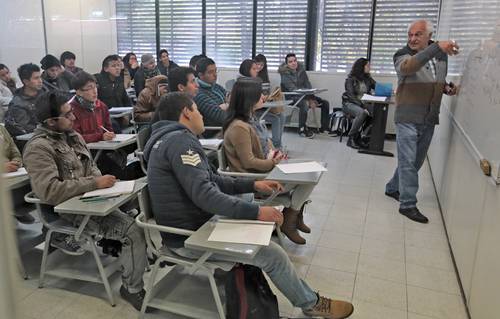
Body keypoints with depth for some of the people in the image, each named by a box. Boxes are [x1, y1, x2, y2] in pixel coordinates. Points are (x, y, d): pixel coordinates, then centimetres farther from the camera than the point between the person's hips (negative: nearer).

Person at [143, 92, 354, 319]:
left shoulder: (171, 139, 14)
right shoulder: (180, 140, -20)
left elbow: (211, 180, 15)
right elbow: (204, 194, -30)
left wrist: (253, 185, 7)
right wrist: (256, 212, -28)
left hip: (189, 225, 11)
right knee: (273, 253, -8)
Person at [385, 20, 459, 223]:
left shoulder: (442, 56, 8)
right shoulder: (403, 55, -10)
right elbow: (408, 67, -35)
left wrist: (447, 88, 0)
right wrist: (436, 47, -47)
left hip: (429, 119, 6)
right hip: (408, 118, -6)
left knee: (416, 161, 15)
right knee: (408, 161, -5)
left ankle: (393, 188, 33)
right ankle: (408, 204, 3)